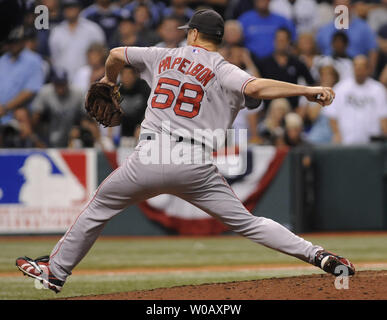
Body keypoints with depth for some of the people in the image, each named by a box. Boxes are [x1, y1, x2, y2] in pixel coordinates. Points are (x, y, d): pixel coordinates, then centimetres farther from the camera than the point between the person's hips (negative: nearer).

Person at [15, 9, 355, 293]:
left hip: (150, 158, 1)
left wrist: (109, 81, 49)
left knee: (98, 208, 20)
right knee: (246, 222, 4)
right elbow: (255, 87, -17)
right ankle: (317, 255, -8)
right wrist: (307, 90, -15)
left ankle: (56, 270, 27)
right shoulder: (222, 71, 3)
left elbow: (116, 55, 27)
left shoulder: (164, 57, 15)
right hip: (196, 164, -1)